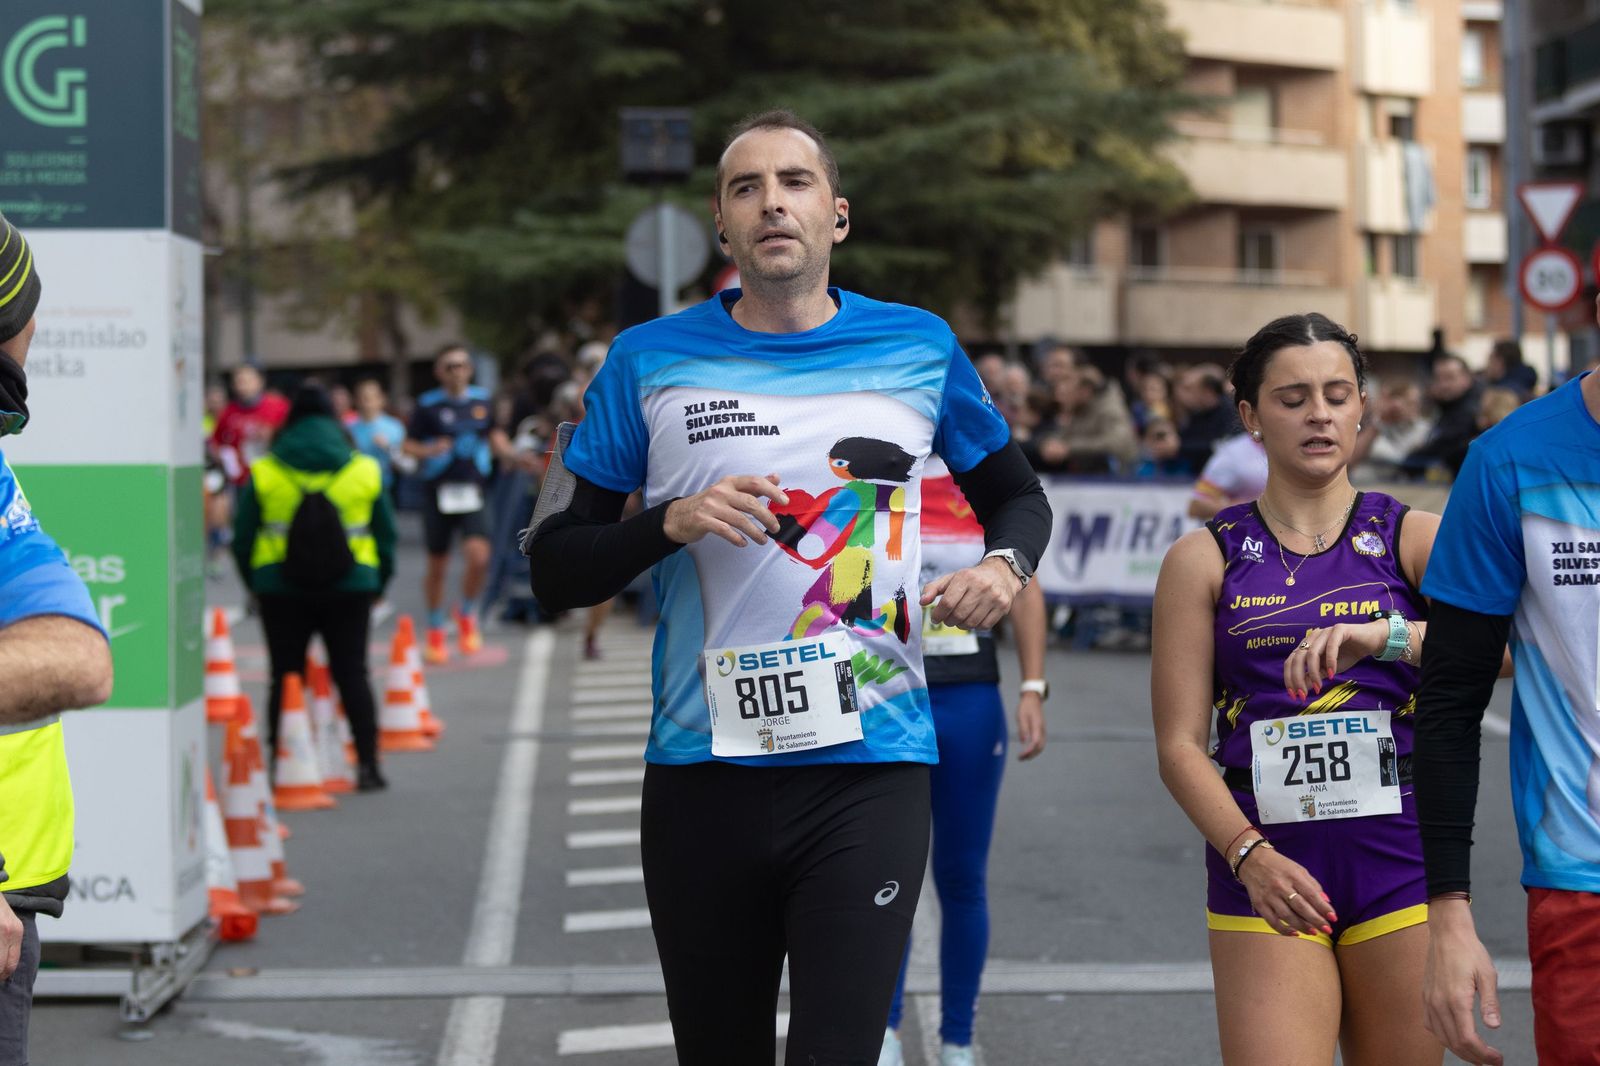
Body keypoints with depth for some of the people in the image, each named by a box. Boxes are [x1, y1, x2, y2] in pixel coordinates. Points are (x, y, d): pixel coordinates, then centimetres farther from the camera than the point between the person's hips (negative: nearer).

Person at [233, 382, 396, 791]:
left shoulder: (263, 473, 0)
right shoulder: (366, 471, 4)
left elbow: (243, 538, 1)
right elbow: (385, 534, 9)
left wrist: (254, 583, 12)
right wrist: (378, 584, 19)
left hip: (280, 588, -1)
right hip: (351, 587, 1)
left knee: (285, 677, 6)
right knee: (352, 674, 6)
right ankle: (367, 762, 1)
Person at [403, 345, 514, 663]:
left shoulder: (481, 400, 6)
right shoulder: (427, 405, -3)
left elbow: (495, 436, 18)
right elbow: (409, 446, -1)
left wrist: (514, 456, 1)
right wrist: (430, 451, -21)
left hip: (472, 490, 1)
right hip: (438, 491, -1)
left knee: (479, 556, -18)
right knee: (437, 565, 6)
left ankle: (467, 614, 9)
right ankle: (435, 632, 25)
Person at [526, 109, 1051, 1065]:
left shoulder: (919, 348, 7)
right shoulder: (649, 362, 4)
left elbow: (1017, 496, 21)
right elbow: (556, 570, 5)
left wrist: (1008, 565, -1)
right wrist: (673, 523, -13)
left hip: (870, 772, -1)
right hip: (704, 772, 1)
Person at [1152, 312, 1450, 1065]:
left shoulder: (1415, 539, 6)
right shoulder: (1205, 559, 6)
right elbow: (1179, 743, 0)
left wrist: (1384, 635, -29)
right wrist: (1249, 855, -15)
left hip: (1402, 864, 1)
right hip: (1265, 872, -1)